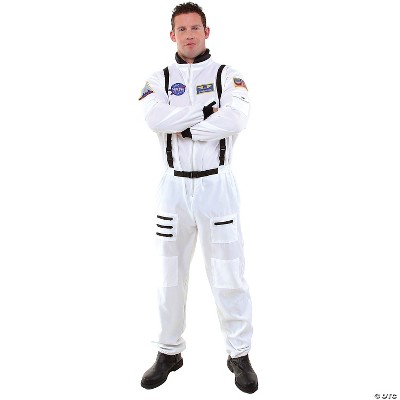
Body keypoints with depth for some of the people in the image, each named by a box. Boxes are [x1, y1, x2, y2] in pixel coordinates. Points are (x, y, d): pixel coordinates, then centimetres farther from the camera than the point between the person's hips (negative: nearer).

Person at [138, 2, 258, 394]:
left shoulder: (227, 76, 3)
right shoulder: (159, 80, 8)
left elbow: (237, 118, -17)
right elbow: (155, 120, -14)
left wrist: (184, 127, -14)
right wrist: (207, 110, -13)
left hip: (216, 185, -2)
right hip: (174, 186, 2)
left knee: (228, 275, 1)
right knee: (170, 274, 10)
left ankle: (239, 354, 18)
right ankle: (169, 352, 27)